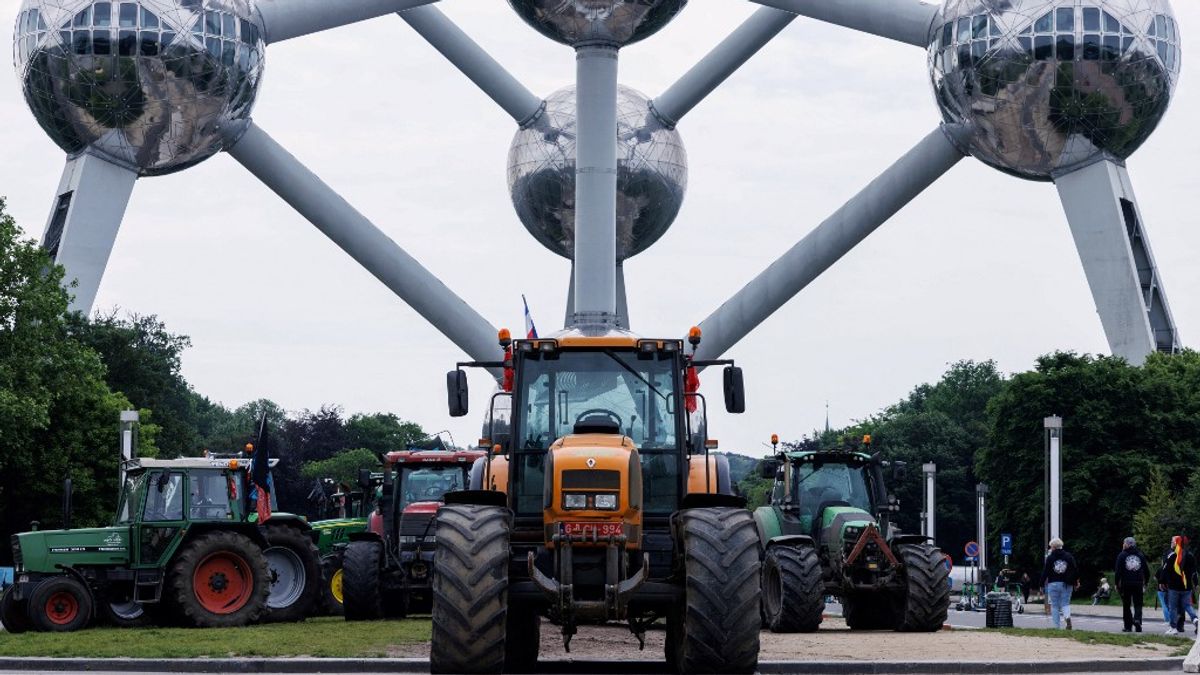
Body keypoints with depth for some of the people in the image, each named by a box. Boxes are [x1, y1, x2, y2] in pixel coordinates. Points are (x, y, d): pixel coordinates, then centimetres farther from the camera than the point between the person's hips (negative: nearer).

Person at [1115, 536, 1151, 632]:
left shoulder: (1122, 555, -2)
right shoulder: (1140, 555, 7)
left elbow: (1118, 571, -7)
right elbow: (1146, 571, 8)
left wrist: (1117, 584, 0)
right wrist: (1145, 583, 17)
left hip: (1125, 584, -2)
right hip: (1138, 584, 2)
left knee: (1126, 606, 7)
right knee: (1138, 605, 7)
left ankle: (1128, 626, 6)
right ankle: (1137, 619, -20)